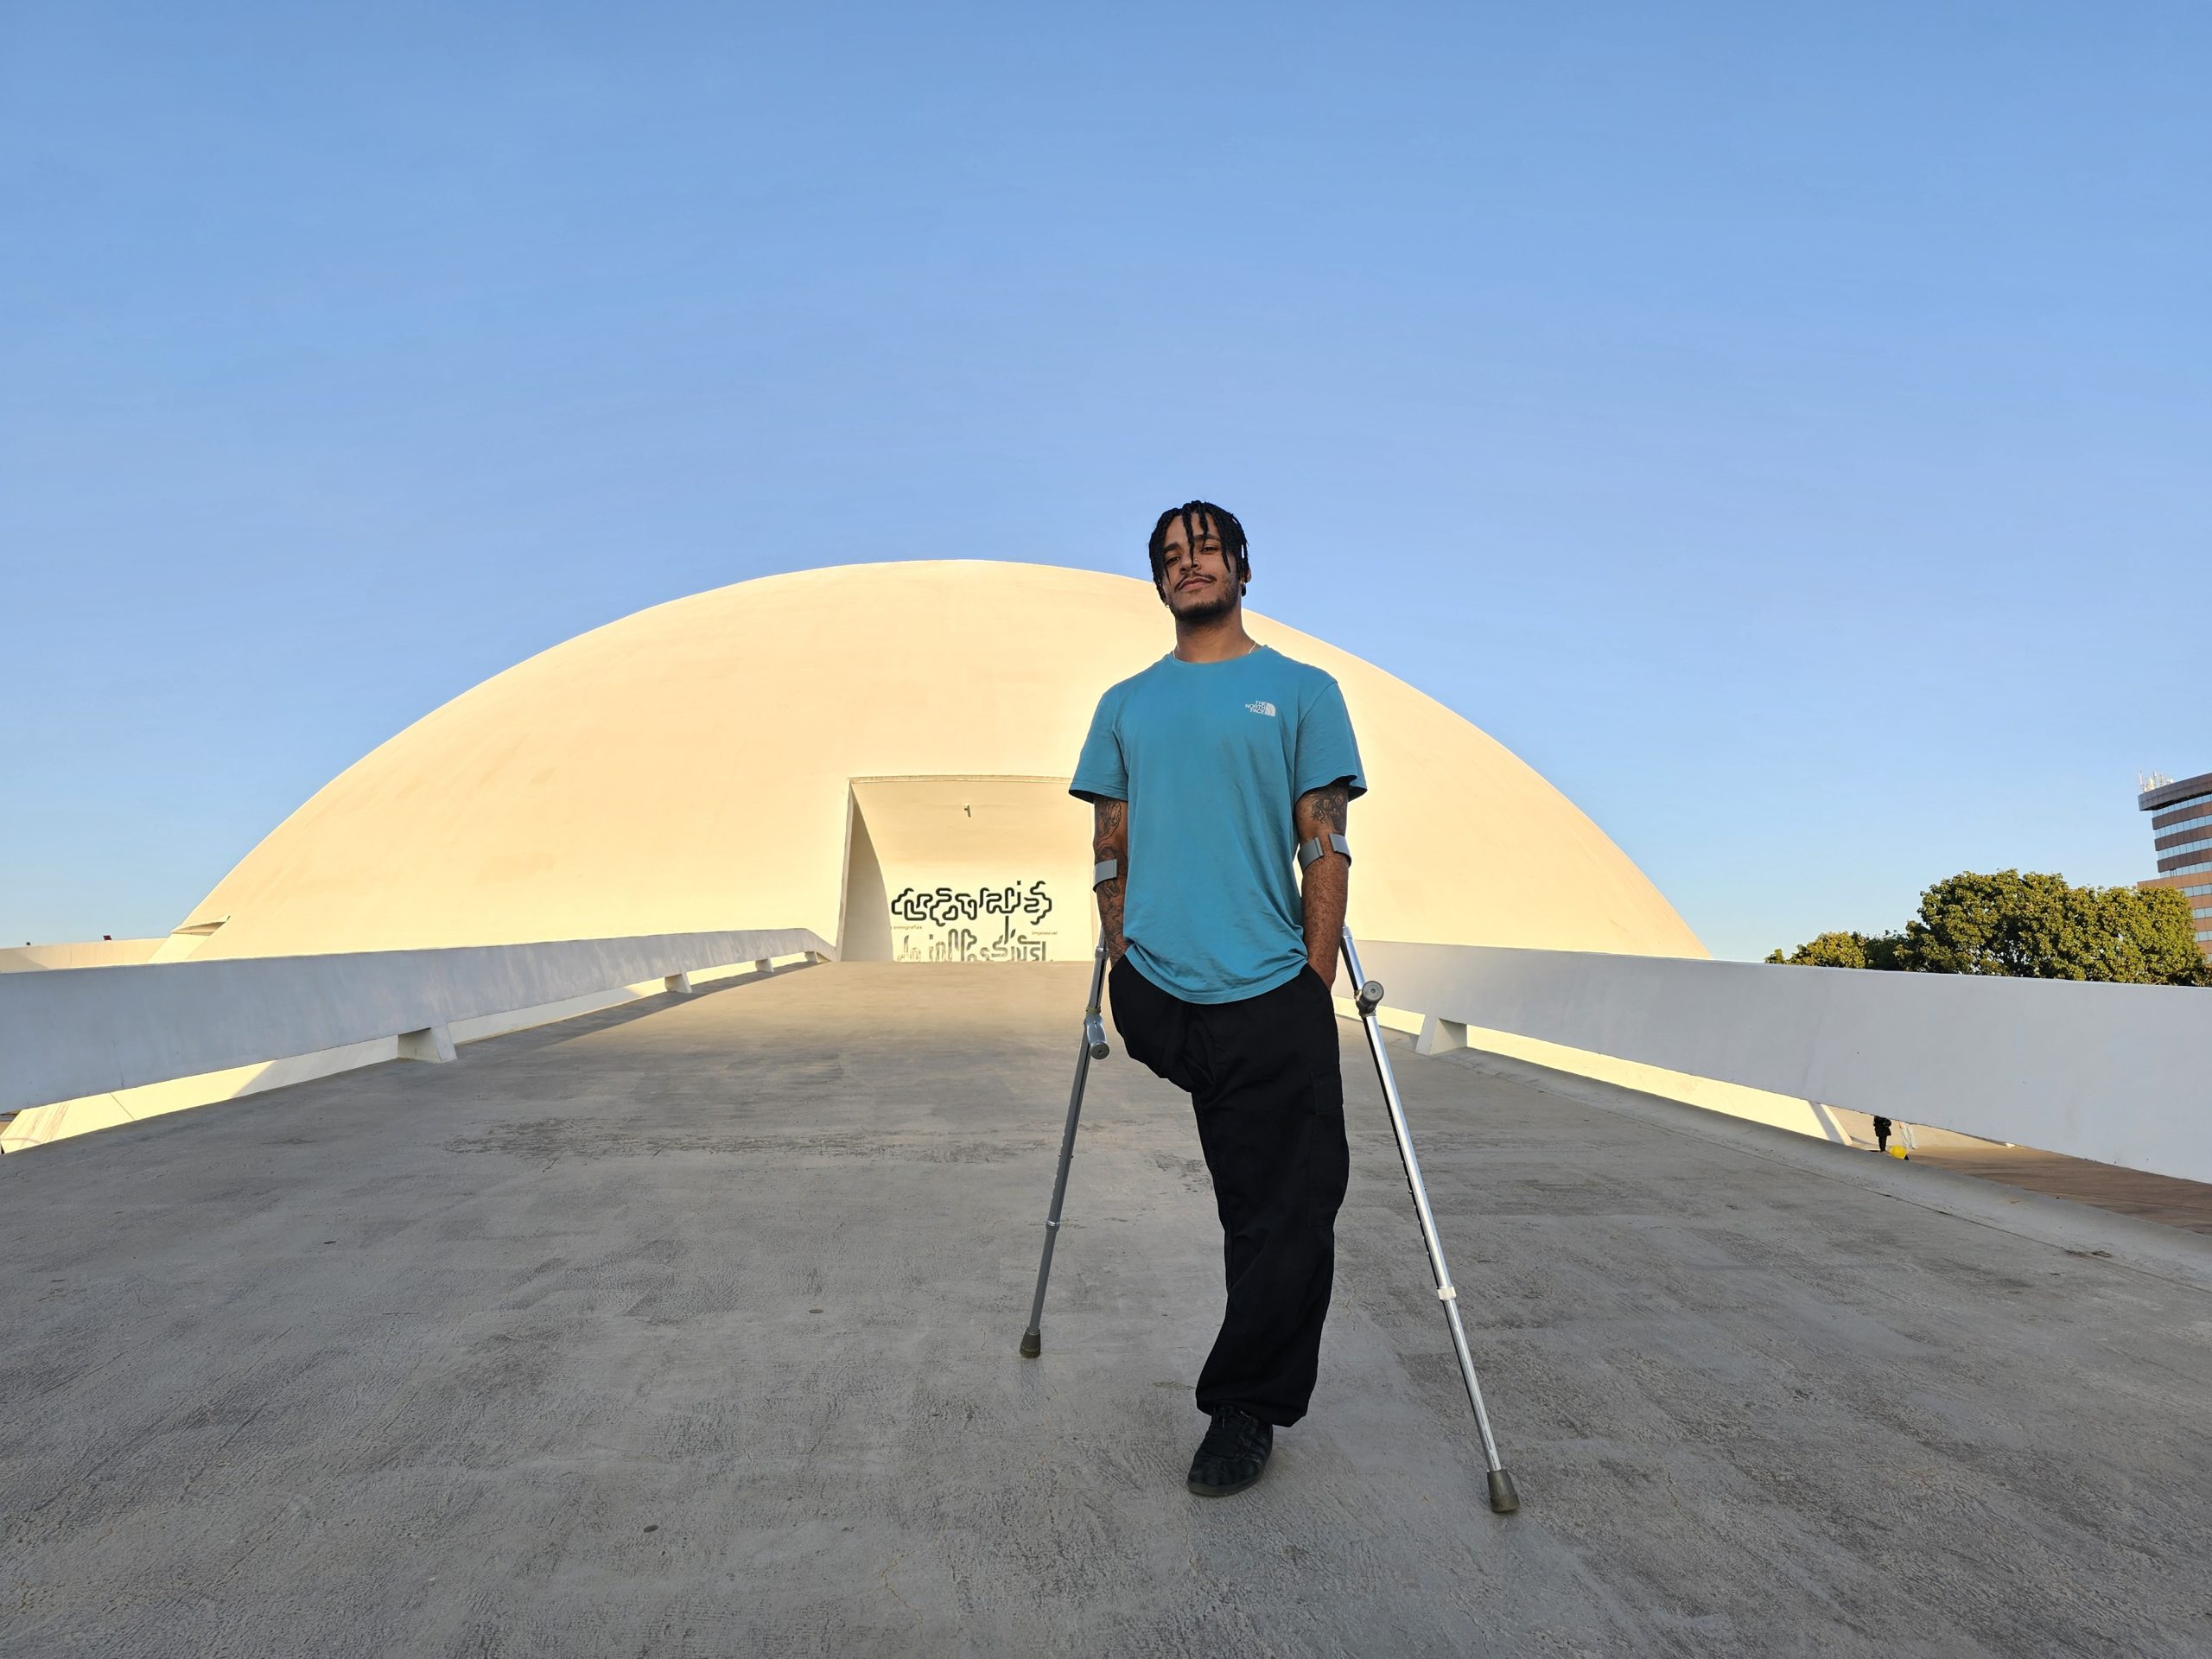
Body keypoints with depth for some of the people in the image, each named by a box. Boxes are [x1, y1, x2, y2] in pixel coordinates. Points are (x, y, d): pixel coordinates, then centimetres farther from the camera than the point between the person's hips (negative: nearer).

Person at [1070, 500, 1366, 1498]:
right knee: (1255, 1206, 7)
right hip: (1156, 994, 2)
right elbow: (1110, 848, 14)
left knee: (1286, 1218, 3)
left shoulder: (1302, 692, 7)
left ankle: (1245, 1410, 19)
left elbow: (1325, 845, 2)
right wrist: (1121, 967, 5)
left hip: (1272, 996, -1)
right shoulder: (1126, 706, 14)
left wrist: (1315, 984, -5)